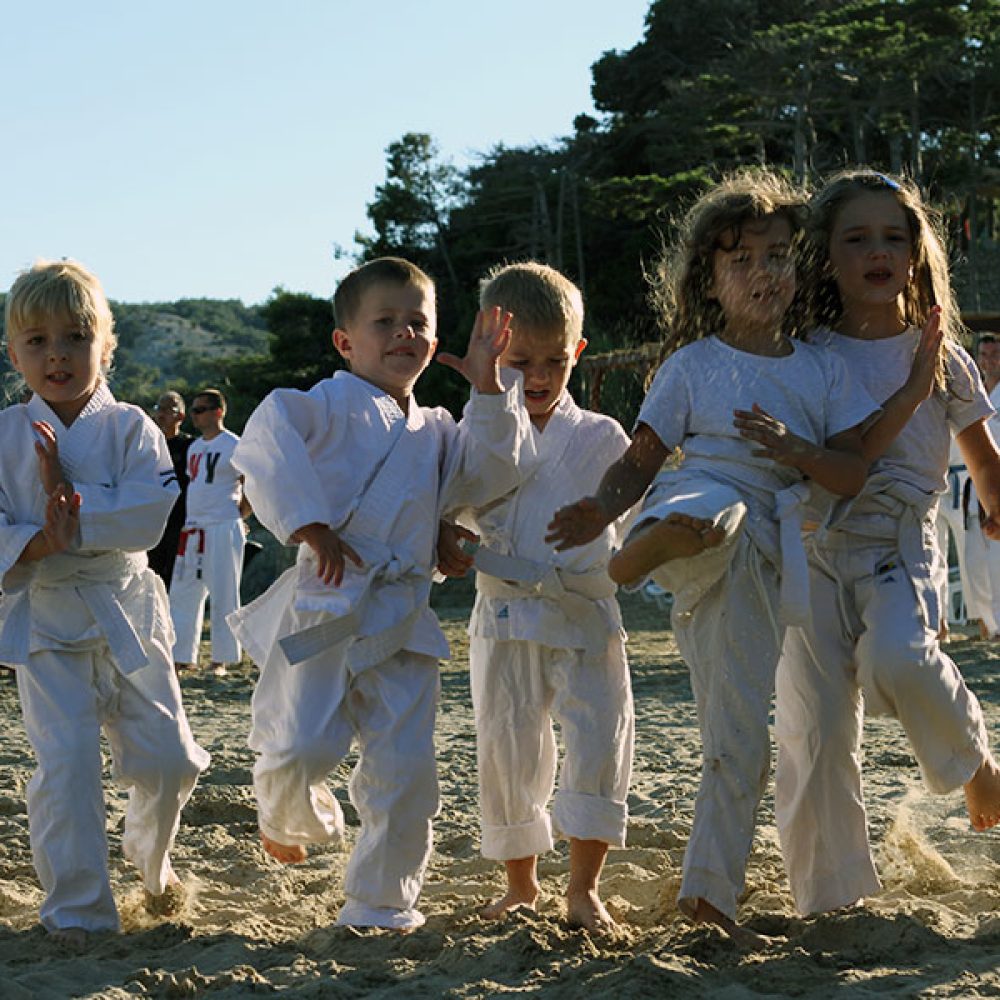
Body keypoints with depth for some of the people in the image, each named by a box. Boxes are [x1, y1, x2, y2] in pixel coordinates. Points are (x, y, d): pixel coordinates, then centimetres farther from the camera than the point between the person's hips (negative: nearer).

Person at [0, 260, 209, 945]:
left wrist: (69, 500, -23)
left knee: (165, 757, 6)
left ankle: (152, 857, 37)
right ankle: (77, 908, 5)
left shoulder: (131, 428, -4)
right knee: (66, 763, -9)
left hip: (125, 612, 1)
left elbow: (148, 518, -17)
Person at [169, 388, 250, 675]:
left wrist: (236, 516, -3)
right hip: (192, 530, 8)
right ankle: (182, 657, 13)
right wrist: (188, 522, 13)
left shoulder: (234, 447, -8)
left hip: (222, 531, -8)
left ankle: (221, 659, 4)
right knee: (183, 594, 7)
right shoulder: (194, 447, 15)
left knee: (223, 595, -2)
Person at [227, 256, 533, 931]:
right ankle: (289, 817, 22)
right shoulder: (327, 405, -2)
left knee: (406, 765, 0)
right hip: (325, 605, -5)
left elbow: (490, 473, 9)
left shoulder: (435, 431, 20)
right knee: (304, 745, -15)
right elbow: (266, 444, -18)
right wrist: (309, 526, -25)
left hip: (402, 618, 5)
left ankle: (382, 901, 15)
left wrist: (488, 389, -1)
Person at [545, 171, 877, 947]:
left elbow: (856, 474, 5)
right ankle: (652, 548, -67)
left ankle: (710, 888, 10)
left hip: (763, 555, 1)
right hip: (699, 504, -1)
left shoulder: (823, 368, 11)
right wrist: (604, 507, -19)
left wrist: (795, 451, -15)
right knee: (716, 508, -42)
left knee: (742, 734, 2)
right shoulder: (693, 365, 4)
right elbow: (642, 458, 2)